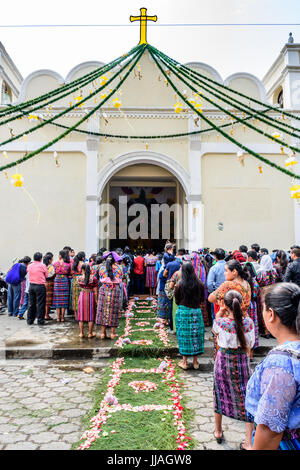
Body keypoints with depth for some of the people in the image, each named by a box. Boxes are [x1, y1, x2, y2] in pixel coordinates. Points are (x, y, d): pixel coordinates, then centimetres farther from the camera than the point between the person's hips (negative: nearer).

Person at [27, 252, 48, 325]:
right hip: (40, 286, -5)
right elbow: (46, 276, 0)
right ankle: (40, 320, 4)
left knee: (31, 304, 12)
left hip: (31, 286, 5)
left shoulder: (29, 266, 6)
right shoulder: (42, 265, -7)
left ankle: (30, 320, 17)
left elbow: (28, 272, 13)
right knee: (40, 304, 1)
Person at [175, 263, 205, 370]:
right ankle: (195, 362, 20)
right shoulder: (200, 284, -5)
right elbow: (202, 299, 6)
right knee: (196, 335, 12)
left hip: (183, 311, -2)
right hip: (196, 311, 2)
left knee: (184, 335, 8)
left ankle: (184, 362, 14)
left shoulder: (179, 285, -10)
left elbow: (177, 301, -2)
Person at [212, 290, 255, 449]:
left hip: (223, 361, 0)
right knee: (246, 399, 12)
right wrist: (245, 360, 12)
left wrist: (221, 312, -2)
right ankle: (248, 443, 16)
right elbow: (249, 346, -4)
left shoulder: (221, 322, -20)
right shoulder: (248, 322, -15)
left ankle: (218, 432, 38)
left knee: (220, 396, 19)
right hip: (242, 361, 1)